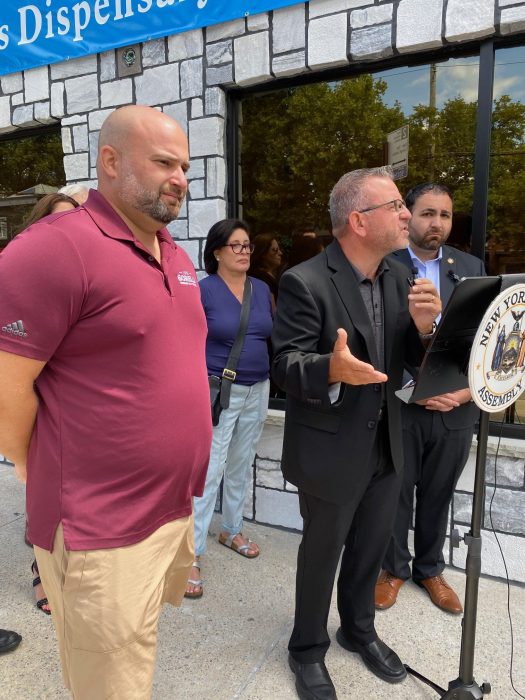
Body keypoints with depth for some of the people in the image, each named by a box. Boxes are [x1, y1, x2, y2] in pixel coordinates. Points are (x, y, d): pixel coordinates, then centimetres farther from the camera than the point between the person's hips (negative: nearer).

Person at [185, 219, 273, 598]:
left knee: (241, 467, 17)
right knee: (208, 472, -3)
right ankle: (192, 555, 9)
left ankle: (232, 530, 36)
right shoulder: (202, 290, -8)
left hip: (258, 391, 6)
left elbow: (273, 338, 12)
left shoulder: (262, 289, 8)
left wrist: (271, 381, 6)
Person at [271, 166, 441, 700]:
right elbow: (286, 365, -20)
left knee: (370, 547, 24)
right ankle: (307, 649, 41)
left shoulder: (397, 276, 2)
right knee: (321, 552, 14)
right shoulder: (305, 283, -19)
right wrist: (333, 369, -40)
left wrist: (424, 327, -17)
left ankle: (358, 629, 51)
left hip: (386, 443, 7)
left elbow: (411, 360, 4)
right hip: (331, 449, -6)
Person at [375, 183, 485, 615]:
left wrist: (466, 390, -7)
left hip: (455, 407, 3)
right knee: (396, 494, 13)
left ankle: (430, 569, 40)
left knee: (438, 496, 18)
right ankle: (394, 568, 35)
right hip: (399, 408, -3)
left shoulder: (472, 268, 6)